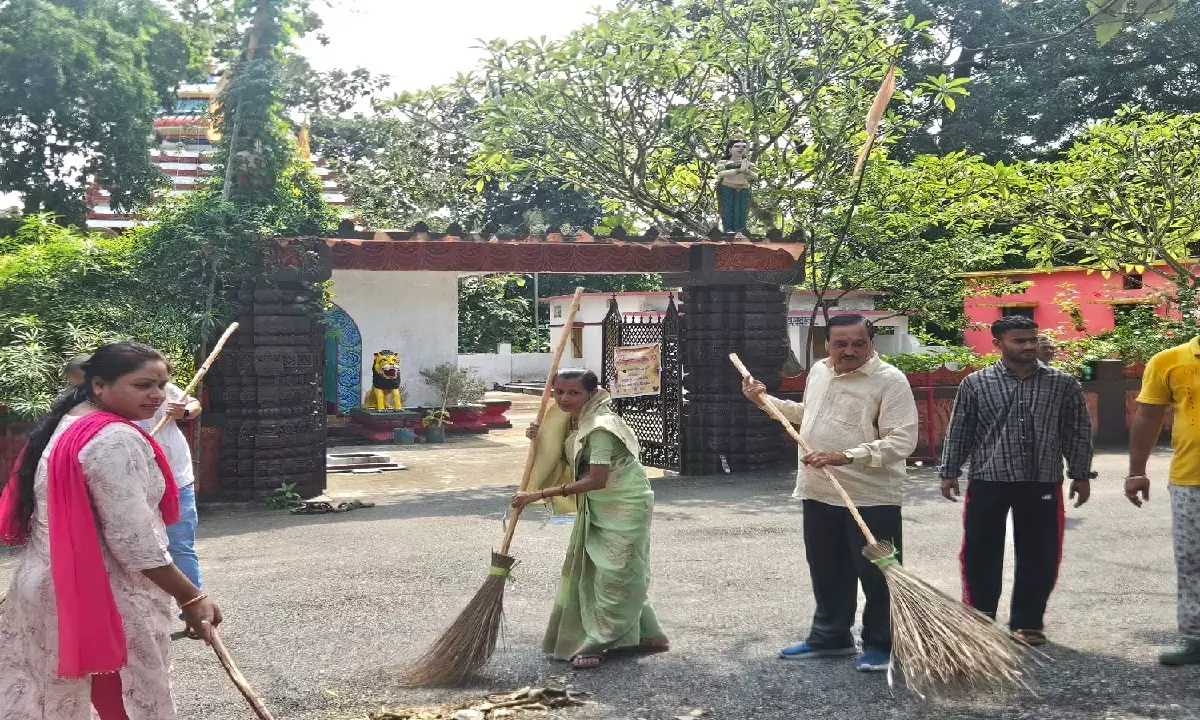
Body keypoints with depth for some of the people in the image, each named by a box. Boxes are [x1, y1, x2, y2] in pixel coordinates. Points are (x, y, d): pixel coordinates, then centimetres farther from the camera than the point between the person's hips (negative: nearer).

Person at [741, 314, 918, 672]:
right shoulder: (818, 371, 10)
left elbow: (902, 441, -22)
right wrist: (766, 400, 21)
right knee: (826, 572, 18)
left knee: (877, 575, 4)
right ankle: (830, 636, 34)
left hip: (870, 498, -7)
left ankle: (881, 644, 21)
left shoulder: (889, 380, -14)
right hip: (819, 494, 7)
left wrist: (845, 457, -30)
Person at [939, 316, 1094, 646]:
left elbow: (1078, 432, 8)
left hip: (1042, 484, 1)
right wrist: (949, 473, 4)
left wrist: (1081, 474, 6)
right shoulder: (975, 383, 0)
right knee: (981, 553, 6)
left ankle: (1027, 622, 22)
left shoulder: (1063, 384, 3)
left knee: (1039, 556, 6)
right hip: (987, 482, -1)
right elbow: (958, 432, 5)